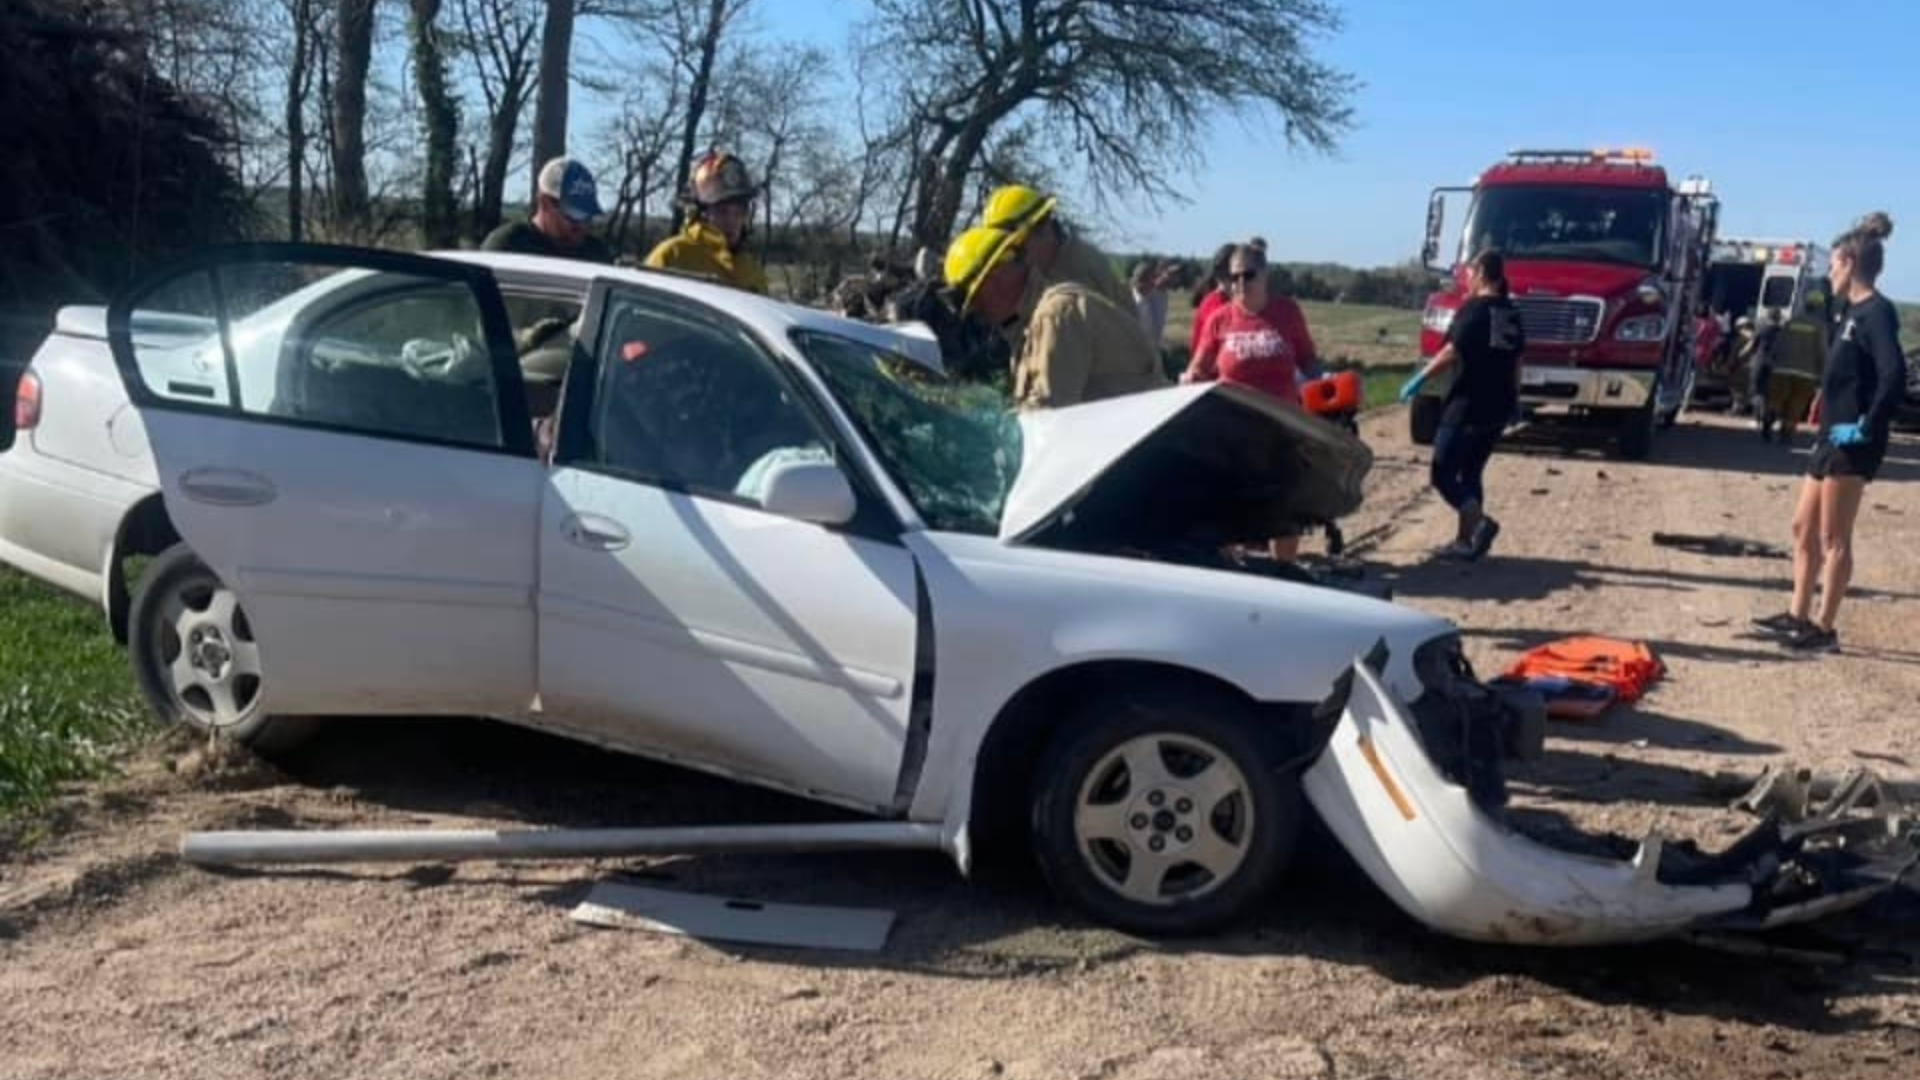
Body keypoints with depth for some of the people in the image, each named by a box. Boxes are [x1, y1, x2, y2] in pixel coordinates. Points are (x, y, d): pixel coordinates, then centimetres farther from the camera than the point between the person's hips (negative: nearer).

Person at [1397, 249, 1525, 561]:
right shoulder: (1511, 312, 12)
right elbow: (1516, 362, 18)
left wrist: (1419, 379, -12)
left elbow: (1451, 353, -18)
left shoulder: (1474, 308, -10)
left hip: (1468, 406, -8)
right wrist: (1514, 400, 27)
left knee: (1443, 473, -3)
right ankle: (1466, 540, 15)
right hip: (1498, 408, 8)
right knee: (1470, 472, 15)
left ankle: (1480, 522, -21)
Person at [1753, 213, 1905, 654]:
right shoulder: (1855, 312, 14)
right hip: (1832, 434, 10)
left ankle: (1824, 629, 4)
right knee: (1804, 528, 14)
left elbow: (1894, 375, -26)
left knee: (1834, 538, -3)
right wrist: (1828, 393, 9)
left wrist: (1868, 427, -21)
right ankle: (1798, 616, 23)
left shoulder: (1877, 312, -14)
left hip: (1851, 441, -10)